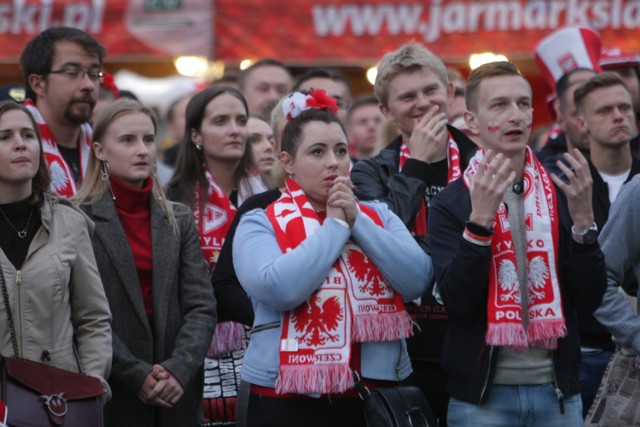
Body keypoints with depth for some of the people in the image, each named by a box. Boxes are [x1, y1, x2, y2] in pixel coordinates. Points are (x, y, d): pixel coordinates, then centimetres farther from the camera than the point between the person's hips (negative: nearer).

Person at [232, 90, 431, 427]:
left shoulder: (378, 216, 10)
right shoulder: (260, 224, -1)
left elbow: (418, 281, -4)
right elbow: (277, 289, -19)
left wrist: (357, 221, -8)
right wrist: (336, 224, -9)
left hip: (376, 394, 3)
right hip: (290, 400, -3)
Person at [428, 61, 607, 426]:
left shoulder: (562, 194, 3)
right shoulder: (451, 205, -3)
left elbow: (590, 298, -3)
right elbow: (457, 300, -14)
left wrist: (582, 217, -16)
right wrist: (480, 217, -23)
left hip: (556, 389, 2)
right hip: (483, 394, -2)